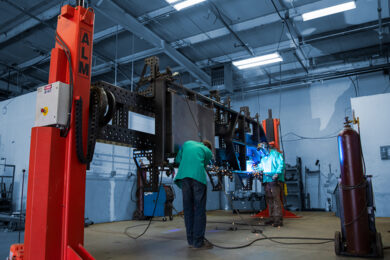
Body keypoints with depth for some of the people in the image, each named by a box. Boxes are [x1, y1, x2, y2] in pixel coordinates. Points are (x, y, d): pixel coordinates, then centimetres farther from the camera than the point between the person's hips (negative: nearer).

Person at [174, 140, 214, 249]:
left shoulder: (187, 143, 27)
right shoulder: (208, 152, 20)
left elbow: (178, 160, 30)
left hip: (183, 176, 3)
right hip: (198, 177, -3)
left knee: (188, 208, 9)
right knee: (199, 209, 2)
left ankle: (191, 240, 13)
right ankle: (198, 241, 1)